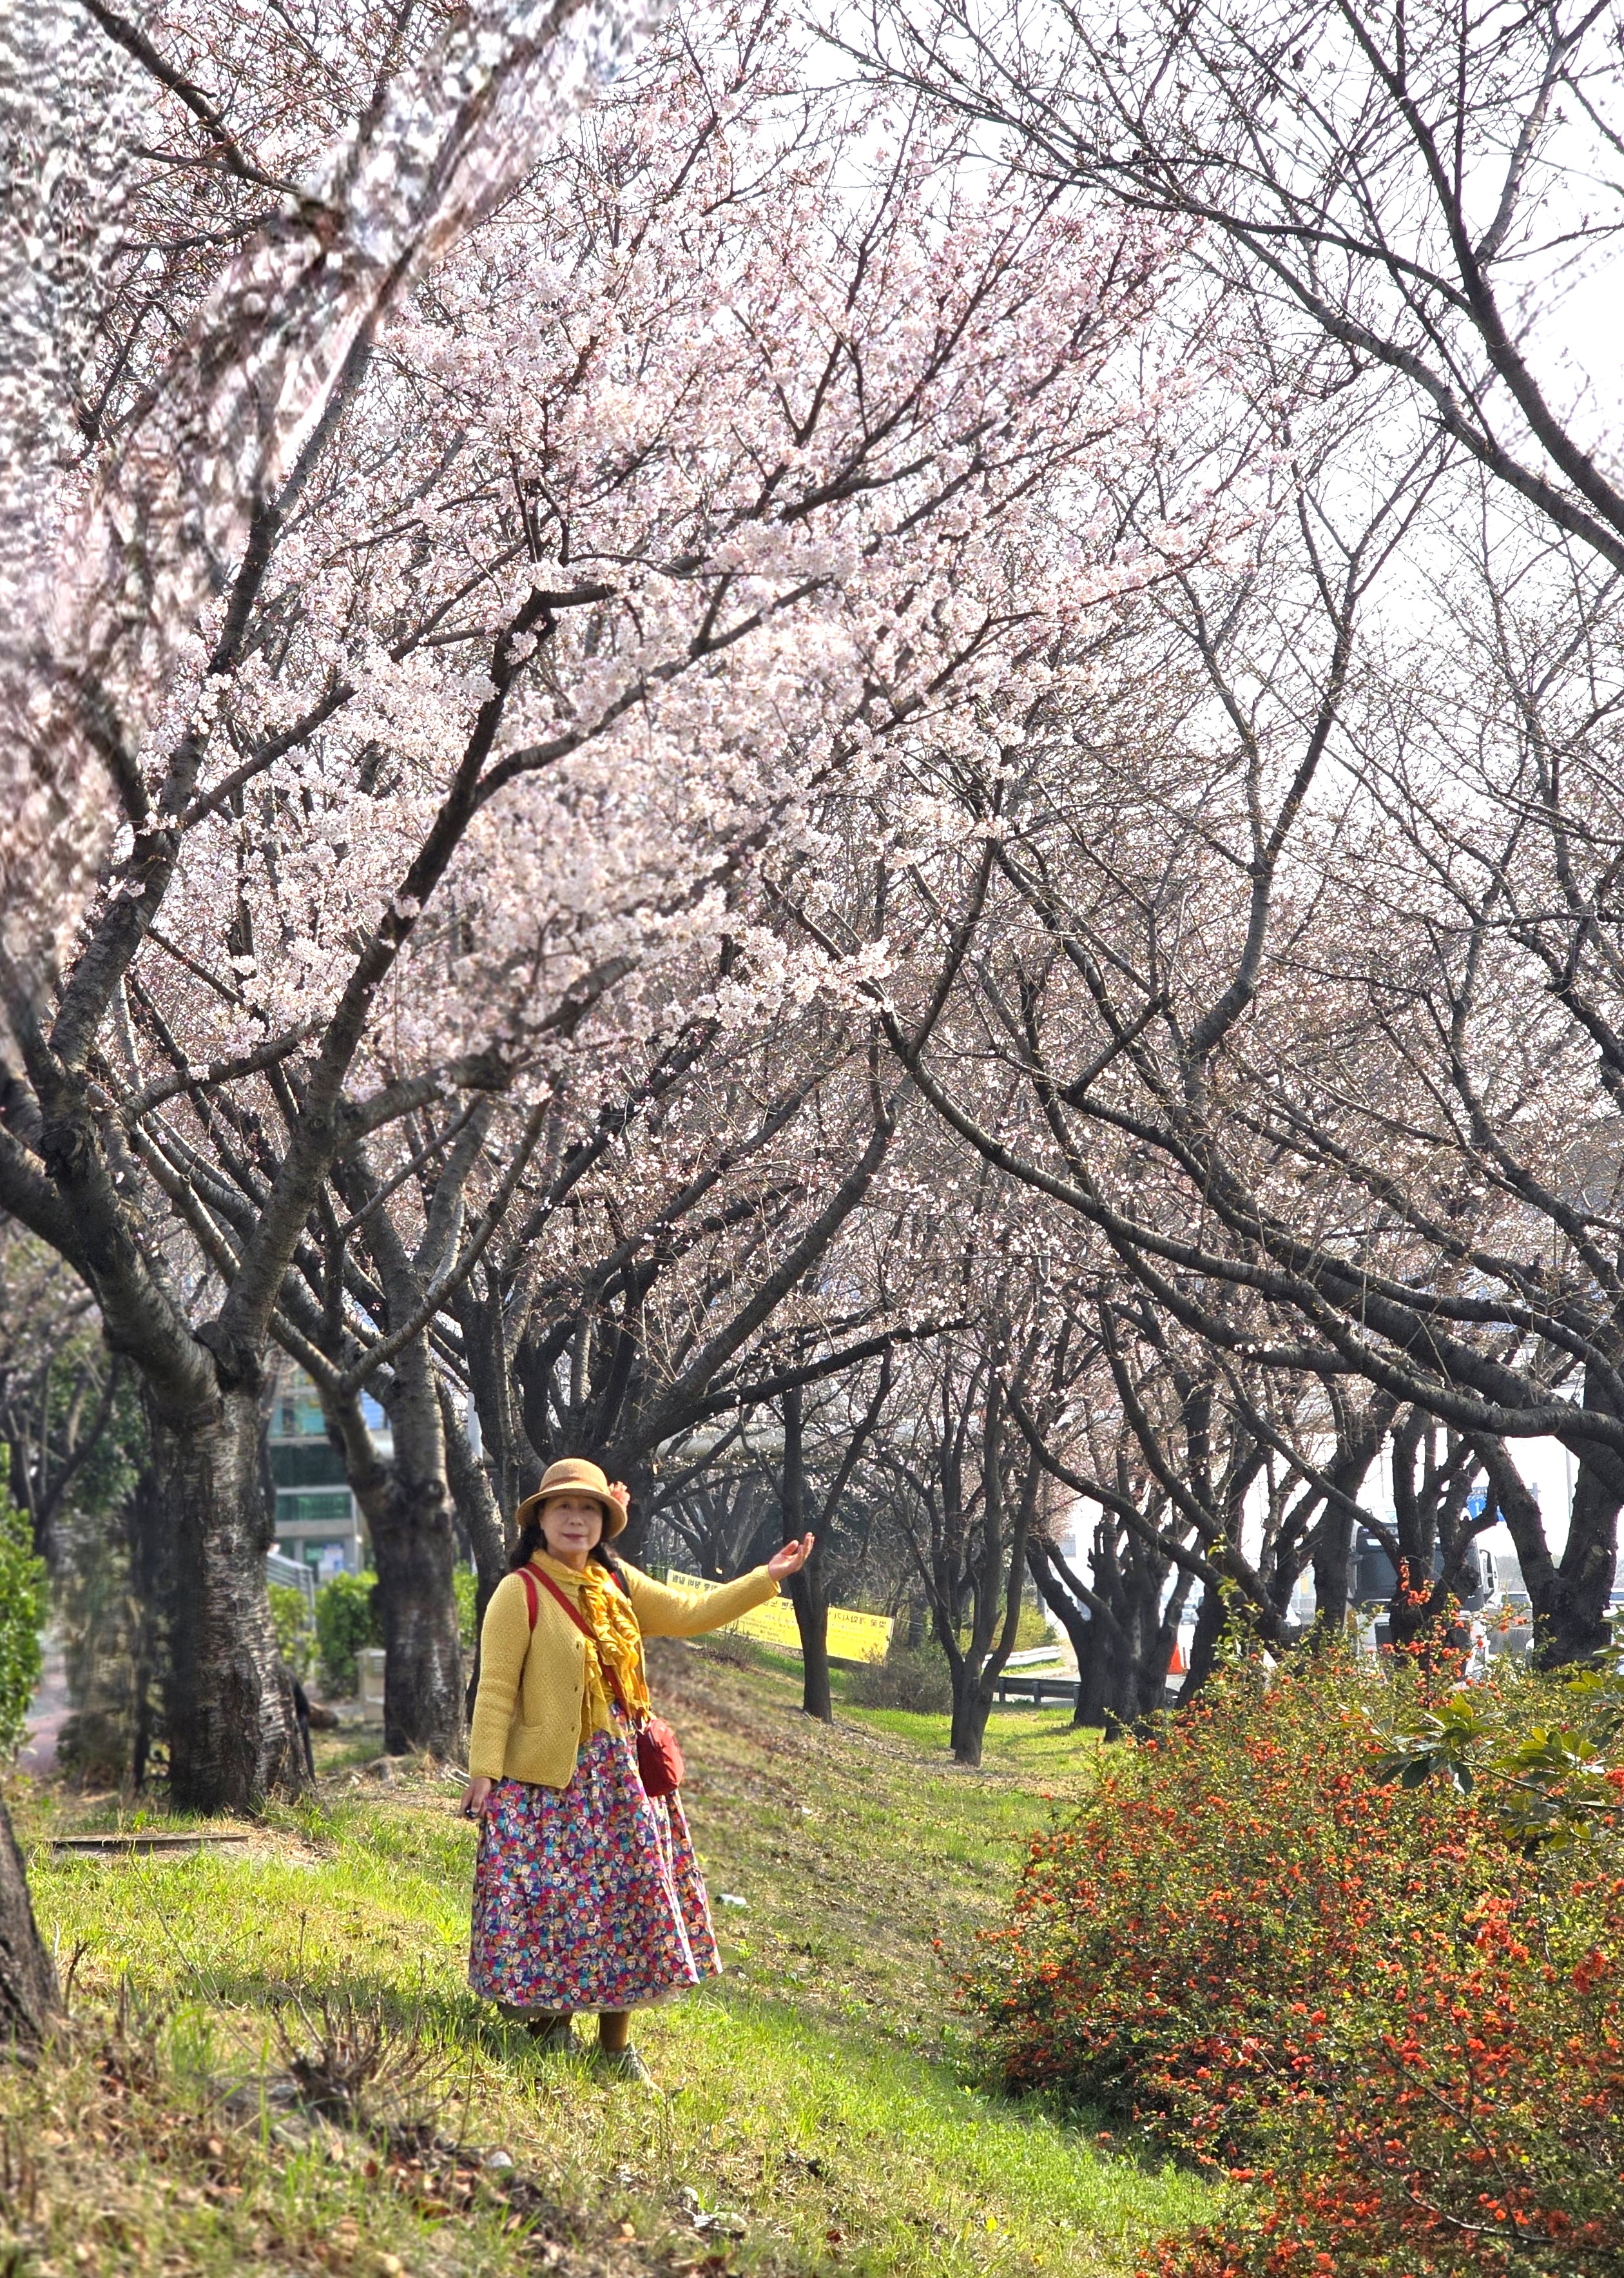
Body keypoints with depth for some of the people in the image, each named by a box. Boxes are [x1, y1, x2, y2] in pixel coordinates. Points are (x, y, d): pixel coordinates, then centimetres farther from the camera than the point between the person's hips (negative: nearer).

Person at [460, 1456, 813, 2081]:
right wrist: (483, 1770, -19)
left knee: (629, 1895, 6)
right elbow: (496, 1686, -13)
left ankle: (616, 2044, 15)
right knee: (551, 1896, -5)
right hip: (551, 1777, -6)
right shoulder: (521, 1592, -9)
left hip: (619, 1773, 6)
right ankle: (549, 2019, 15)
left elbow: (688, 1615, 18)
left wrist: (767, 1578, 14)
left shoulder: (617, 1584, 11)